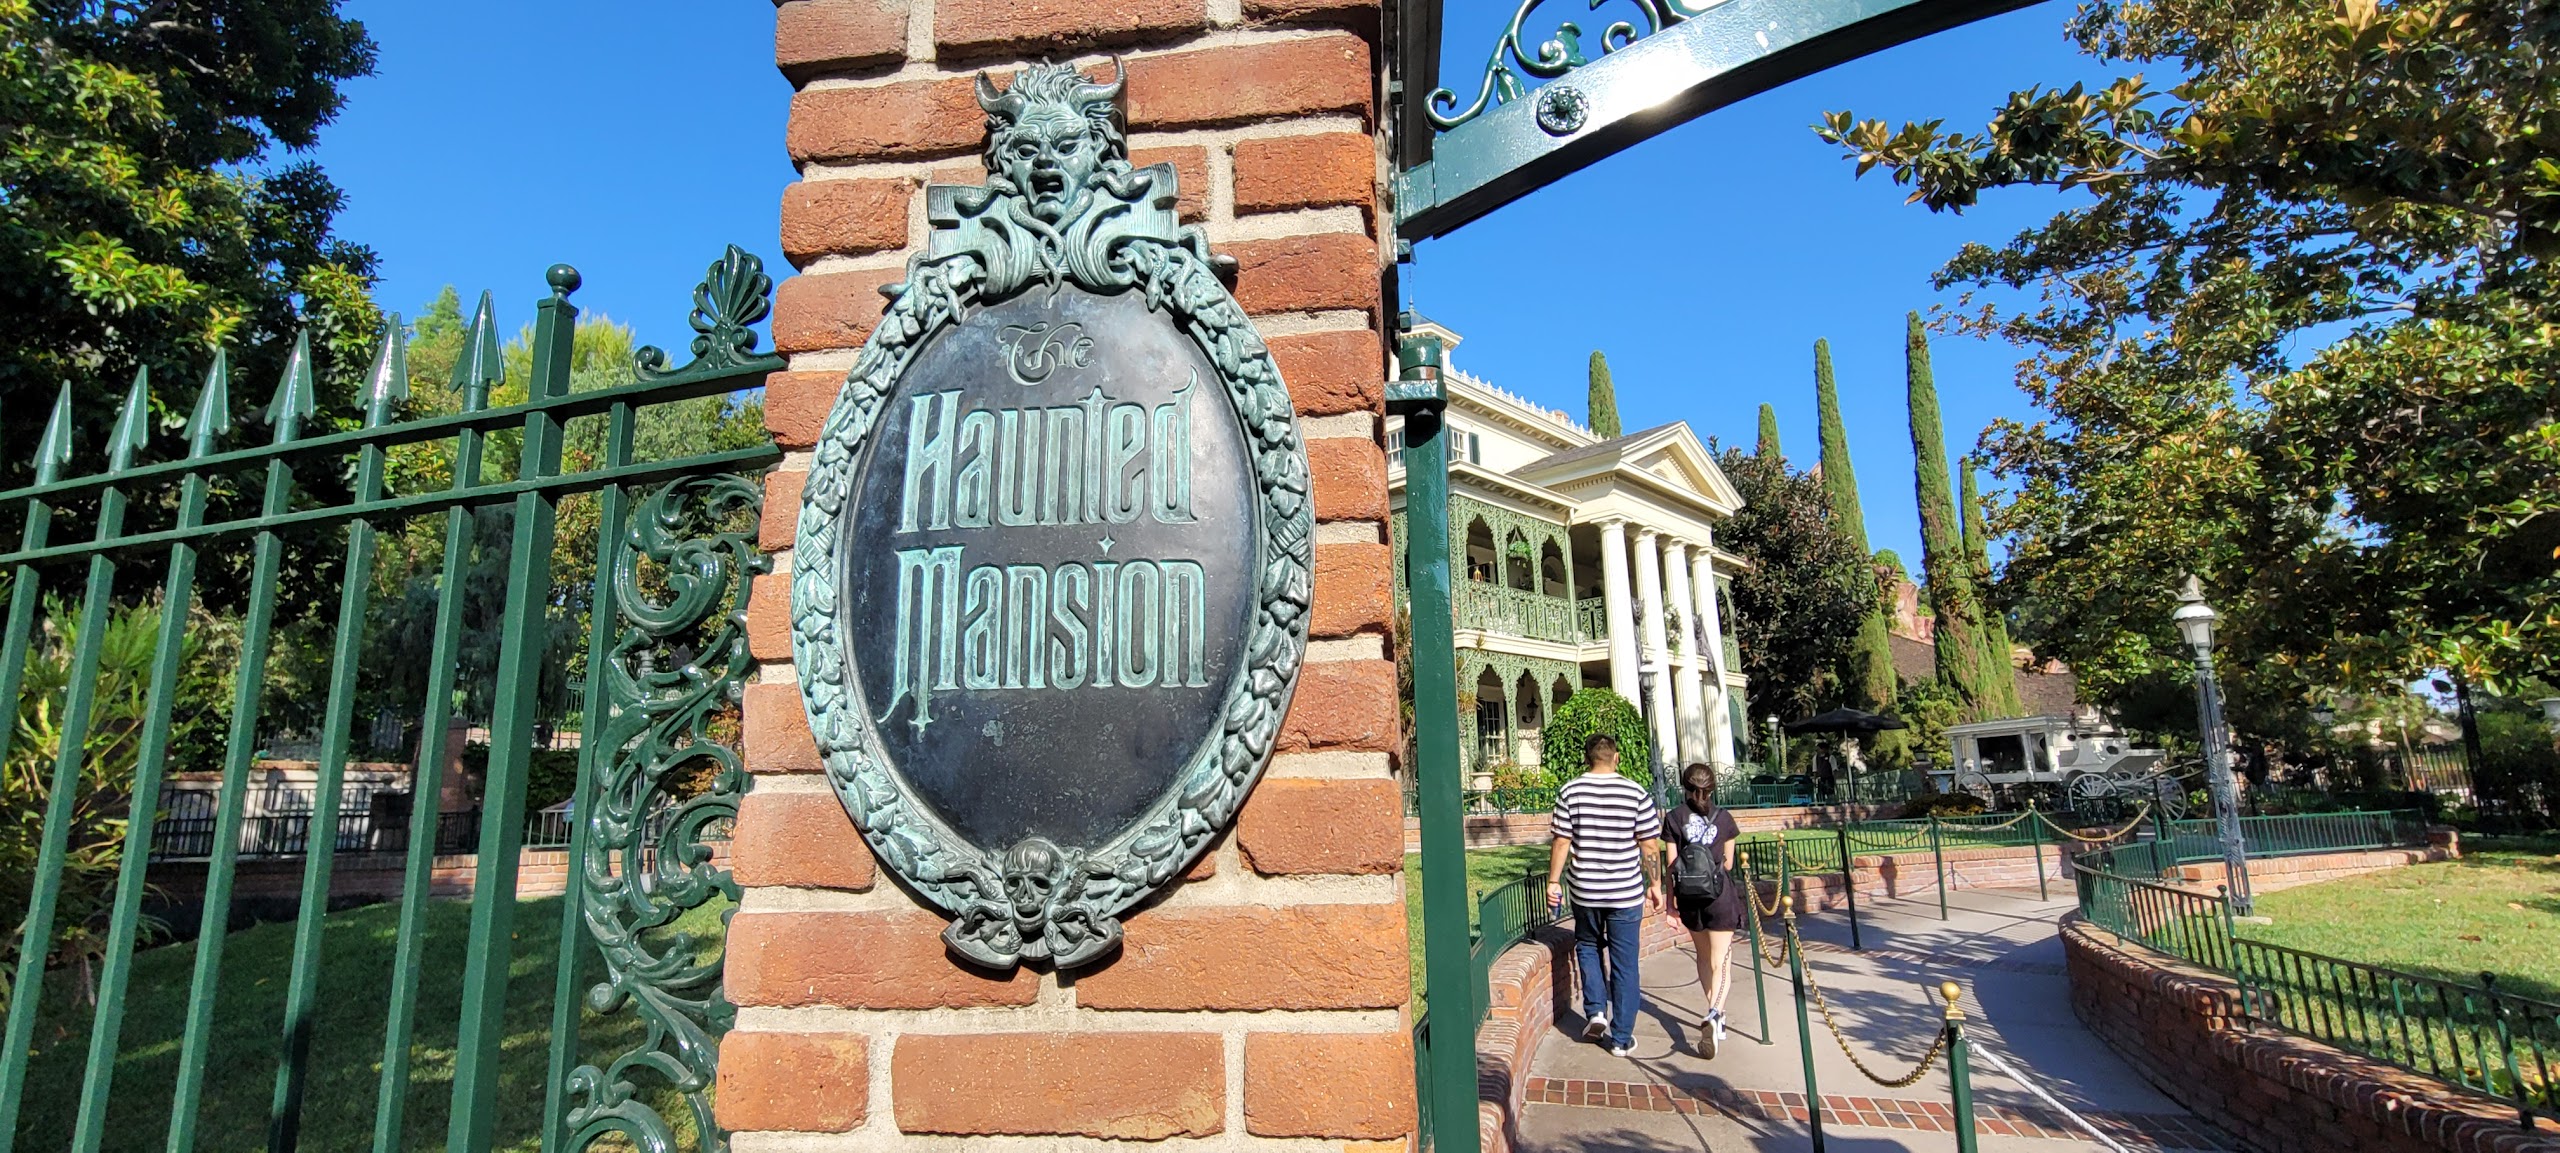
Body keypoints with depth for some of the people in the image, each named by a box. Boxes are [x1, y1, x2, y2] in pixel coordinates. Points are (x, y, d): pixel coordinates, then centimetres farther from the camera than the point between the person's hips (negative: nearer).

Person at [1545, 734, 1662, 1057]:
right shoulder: (1637, 794, -8)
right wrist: (1655, 884, 9)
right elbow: (1649, 845, -4)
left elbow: (1562, 843, -7)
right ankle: (1622, 1039, 15)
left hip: (1584, 890, 1)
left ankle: (1595, 1011, 12)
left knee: (1588, 945, 25)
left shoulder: (1569, 792, -7)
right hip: (1626, 892, 0)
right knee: (1624, 963, 9)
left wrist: (1553, 881, 3)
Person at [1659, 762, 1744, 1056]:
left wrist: (1670, 899, 5)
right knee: (1720, 960, -1)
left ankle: (1714, 1014, 29)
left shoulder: (1673, 818, -2)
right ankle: (1714, 1015, -22)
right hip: (1720, 895, -1)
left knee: (1703, 956, 21)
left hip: (1689, 896, 1)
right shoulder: (1723, 817, -2)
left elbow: (1671, 864, -3)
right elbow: (1728, 863, 5)